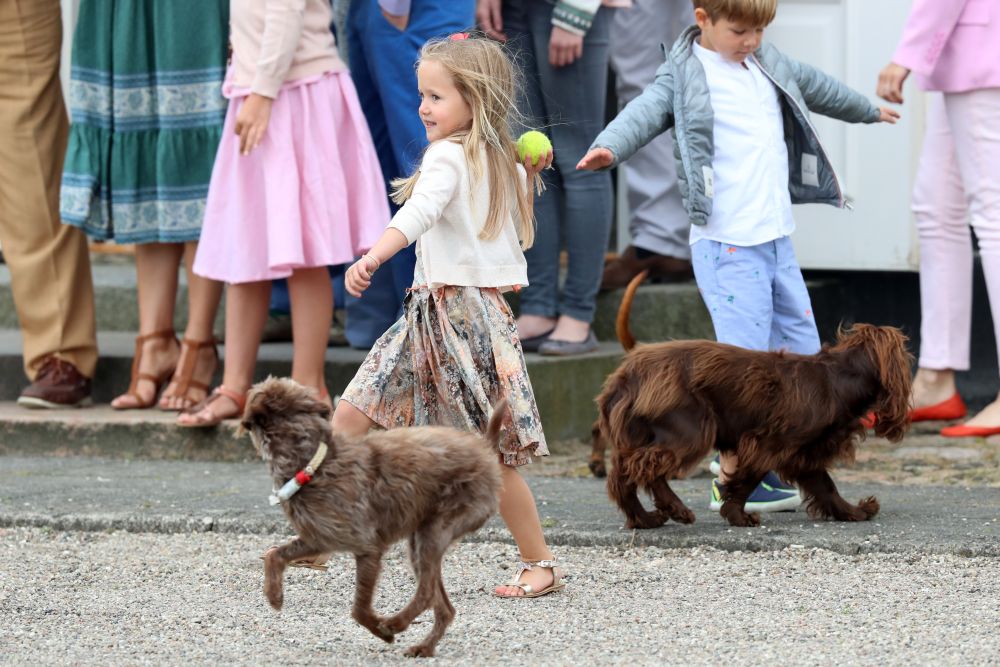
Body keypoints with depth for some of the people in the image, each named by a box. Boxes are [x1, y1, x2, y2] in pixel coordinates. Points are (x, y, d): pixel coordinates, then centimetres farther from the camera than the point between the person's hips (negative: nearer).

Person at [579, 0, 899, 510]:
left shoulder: (768, 65, 16)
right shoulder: (686, 75, -6)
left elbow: (814, 87, 34)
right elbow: (648, 110, -23)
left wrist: (869, 110, 52)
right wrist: (609, 146, -44)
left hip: (776, 237, 8)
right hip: (726, 243, -8)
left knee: (800, 350, 9)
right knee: (744, 358, -12)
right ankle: (732, 481, -3)